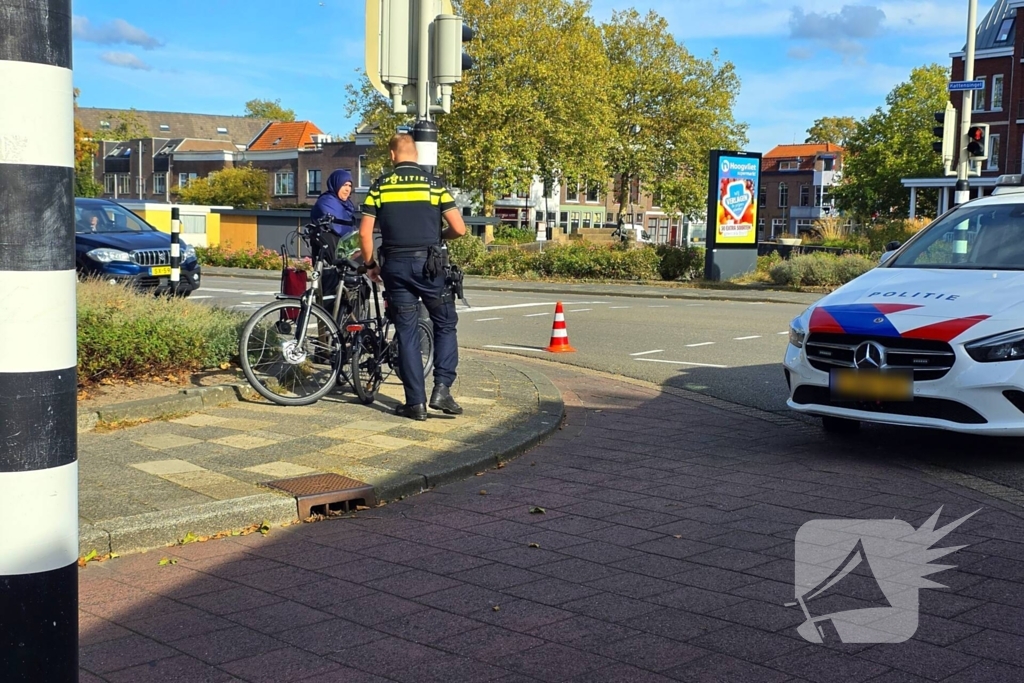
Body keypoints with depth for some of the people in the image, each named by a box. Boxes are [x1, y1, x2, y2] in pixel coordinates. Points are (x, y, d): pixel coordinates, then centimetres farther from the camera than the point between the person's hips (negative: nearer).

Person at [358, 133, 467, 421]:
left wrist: (370, 264, 13)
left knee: (406, 334, 7)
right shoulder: (434, 184, 1)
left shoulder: (380, 186, 4)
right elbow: (459, 228, -4)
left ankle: (416, 402, 8)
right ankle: (442, 388, 1)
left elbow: (365, 232, -1)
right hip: (428, 264, -1)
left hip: (395, 266, 1)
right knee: (445, 324, 14)